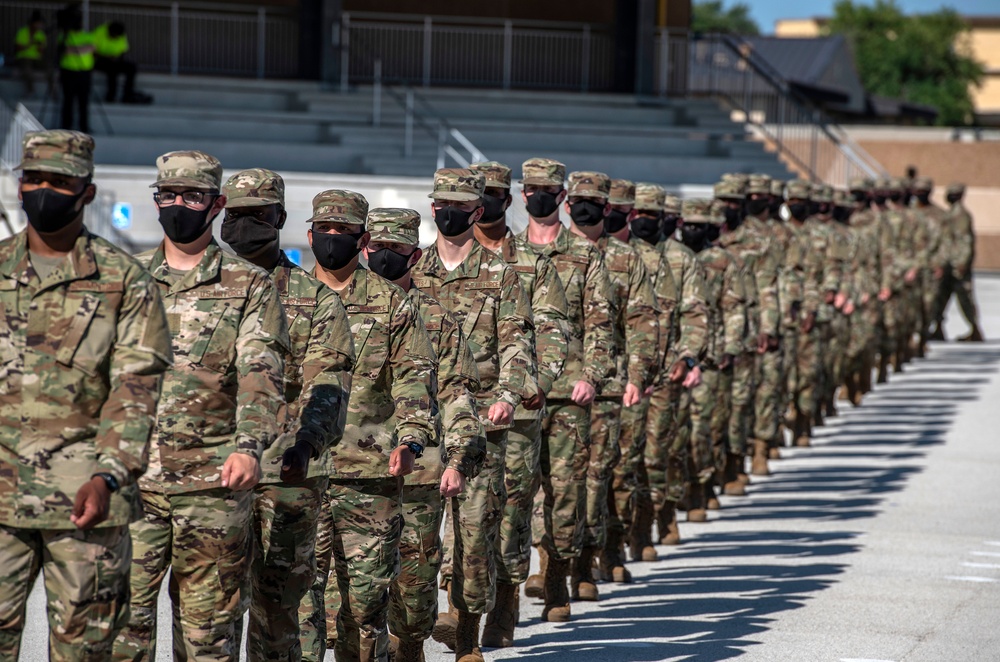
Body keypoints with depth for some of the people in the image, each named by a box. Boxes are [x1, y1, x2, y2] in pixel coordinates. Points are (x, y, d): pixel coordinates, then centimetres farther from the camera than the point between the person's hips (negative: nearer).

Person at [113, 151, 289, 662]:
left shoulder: (248, 285, 4)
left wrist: (249, 446, -23)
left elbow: (261, 375, -7)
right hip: (132, 480, 2)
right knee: (122, 611, -5)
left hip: (214, 484, -2)